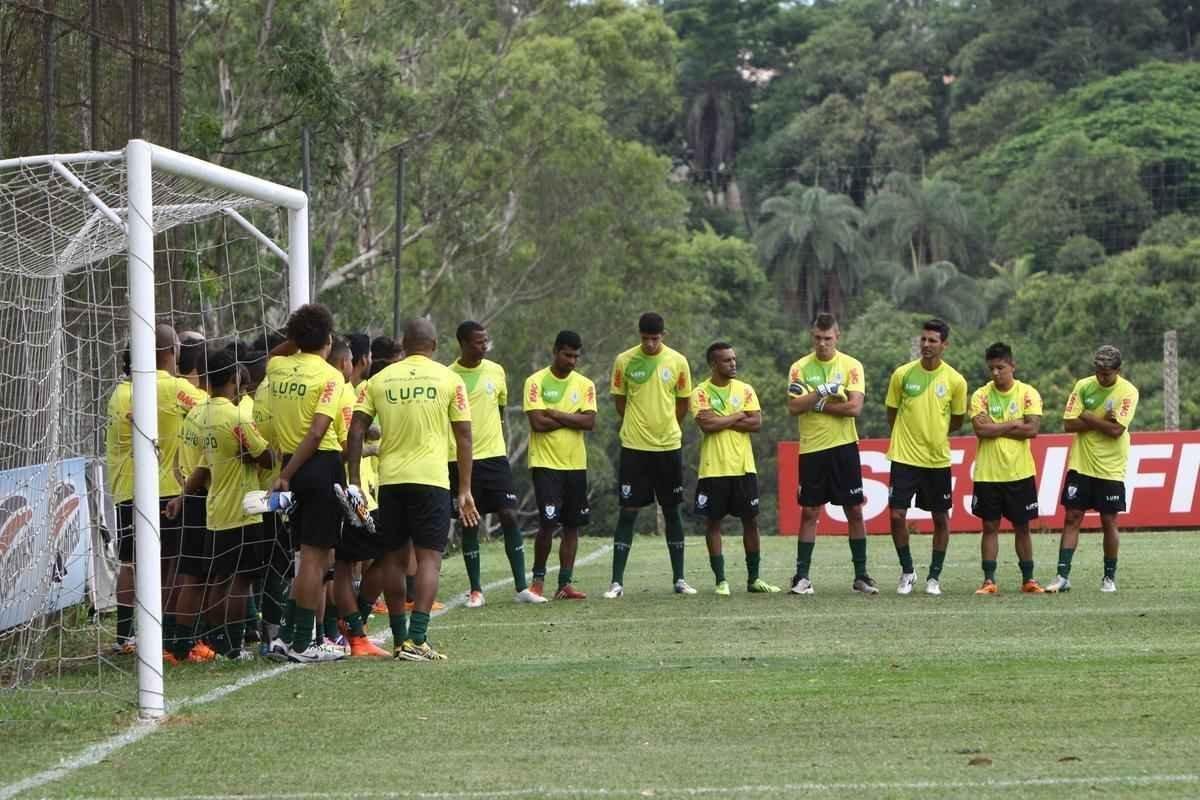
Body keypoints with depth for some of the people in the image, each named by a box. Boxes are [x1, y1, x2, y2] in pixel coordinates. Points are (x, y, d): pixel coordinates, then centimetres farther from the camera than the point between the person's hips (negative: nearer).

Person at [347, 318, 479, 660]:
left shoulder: (379, 380, 7)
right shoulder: (449, 380, 2)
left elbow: (356, 431, 1)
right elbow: (464, 437, 2)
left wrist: (354, 482, 4)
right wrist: (465, 490, 6)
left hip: (390, 479, 3)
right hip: (431, 478, -3)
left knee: (394, 558, 12)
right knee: (429, 557, -3)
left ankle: (400, 639, 16)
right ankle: (416, 640, -14)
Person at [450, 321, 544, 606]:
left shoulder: (496, 371, 6)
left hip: (495, 455, 2)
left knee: (509, 515, -5)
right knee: (469, 522, 1)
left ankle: (521, 588, -1)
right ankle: (476, 590, 9)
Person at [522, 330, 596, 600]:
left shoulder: (585, 385, 7)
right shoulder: (536, 382, -4)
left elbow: (590, 422, -6)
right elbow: (537, 422, -14)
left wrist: (556, 414, -12)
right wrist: (572, 419, -7)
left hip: (576, 464, 4)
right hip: (545, 463, -4)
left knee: (572, 525, 3)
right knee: (548, 523, -11)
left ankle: (565, 583, 8)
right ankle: (538, 578, 5)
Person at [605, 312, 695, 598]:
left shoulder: (678, 362, -1)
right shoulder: (625, 361, -3)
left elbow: (683, 403, 9)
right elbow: (619, 400, 8)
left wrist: (665, 428, 10)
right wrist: (638, 427, 8)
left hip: (669, 446, 1)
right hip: (634, 446, -1)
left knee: (672, 511, 8)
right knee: (628, 511, -3)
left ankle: (679, 579, 15)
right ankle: (617, 582, -2)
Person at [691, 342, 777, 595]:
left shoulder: (745, 390, 7)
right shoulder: (701, 392, -2)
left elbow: (756, 423, -5)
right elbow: (707, 425, -17)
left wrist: (721, 421, -11)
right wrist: (738, 416, -8)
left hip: (743, 467, 3)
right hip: (713, 468, -3)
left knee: (750, 520, 5)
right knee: (713, 522, 0)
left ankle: (753, 579, 14)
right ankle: (721, 581, 6)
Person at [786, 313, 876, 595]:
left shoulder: (851, 366, -1)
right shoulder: (800, 368, 3)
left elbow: (854, 407, -12)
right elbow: (793, 407, -9)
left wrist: (817, 404, -10)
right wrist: (821, 392, -18)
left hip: (844, 447, 0)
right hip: (811, 448, 1)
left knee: (854, 511, 3)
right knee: (809, 513, 2)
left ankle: (861, 574, 11)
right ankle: (802, 576, 6)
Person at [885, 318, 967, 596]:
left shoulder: (955, 381, -4)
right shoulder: (903, 374, -3)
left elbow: (957, 421, 9)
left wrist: (933, 434, 9)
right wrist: (908, 435, 10)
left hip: (938, 459, 0)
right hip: (904, 457, 0)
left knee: (940, 519, 6)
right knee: (897, 515, -6)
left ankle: (934, 576, 20)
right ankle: (907, 572, 13)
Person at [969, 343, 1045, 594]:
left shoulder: (1028, 394, -1)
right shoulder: (980, 396, 1)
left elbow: (1032, 429, -12)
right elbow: (980, 430, -13)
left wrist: (995, 428, -11)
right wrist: (1013, 424, -10)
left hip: (1020, 472, 0)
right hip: (988, 473, 0)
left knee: (1022, 527, 7)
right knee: (990, 526, 2)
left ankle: (1028, 580, 14)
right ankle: (989, 581, 6)